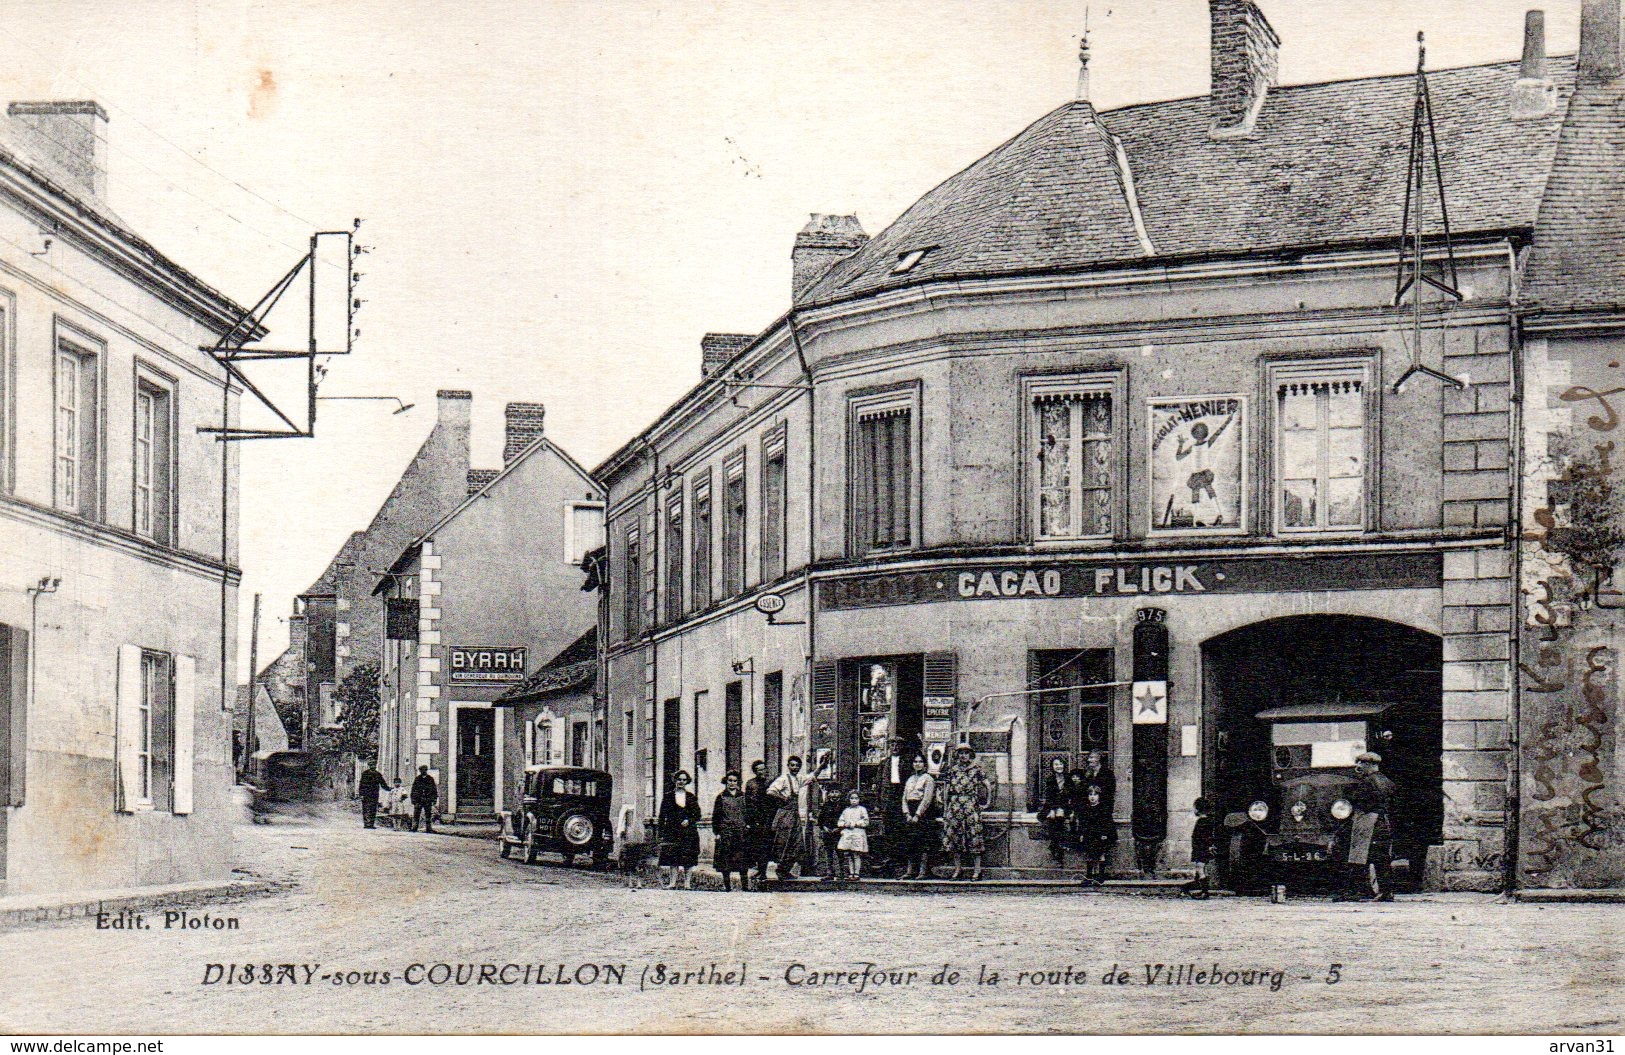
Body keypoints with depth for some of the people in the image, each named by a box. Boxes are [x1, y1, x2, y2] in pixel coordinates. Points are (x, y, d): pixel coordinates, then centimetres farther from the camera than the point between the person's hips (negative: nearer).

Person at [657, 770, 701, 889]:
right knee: (673, 857, -5)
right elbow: (662, 816, 6)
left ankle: (687, 883, -1)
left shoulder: (691, 797, 11)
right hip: (672, 831, -1)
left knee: (689, 858, -3)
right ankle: (672, 882, -4)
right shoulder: (668, 796, 8)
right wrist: (662, 833, -1)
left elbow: (697, 815, 12)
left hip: (689, 831, 1)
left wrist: (689, 821, -8)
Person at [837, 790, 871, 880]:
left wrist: (856, 823, -10)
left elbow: (866, 822, -2)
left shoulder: (862, 810, 6)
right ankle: (851, 873, 6)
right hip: (847, 834, 4)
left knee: (856, 855, -8)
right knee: (848, 855, 0)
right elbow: (840, 822, 17)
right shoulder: (846, 810, 19)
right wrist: (845, 824, -3)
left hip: (858, 833, -4)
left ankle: (857, 874, -7)